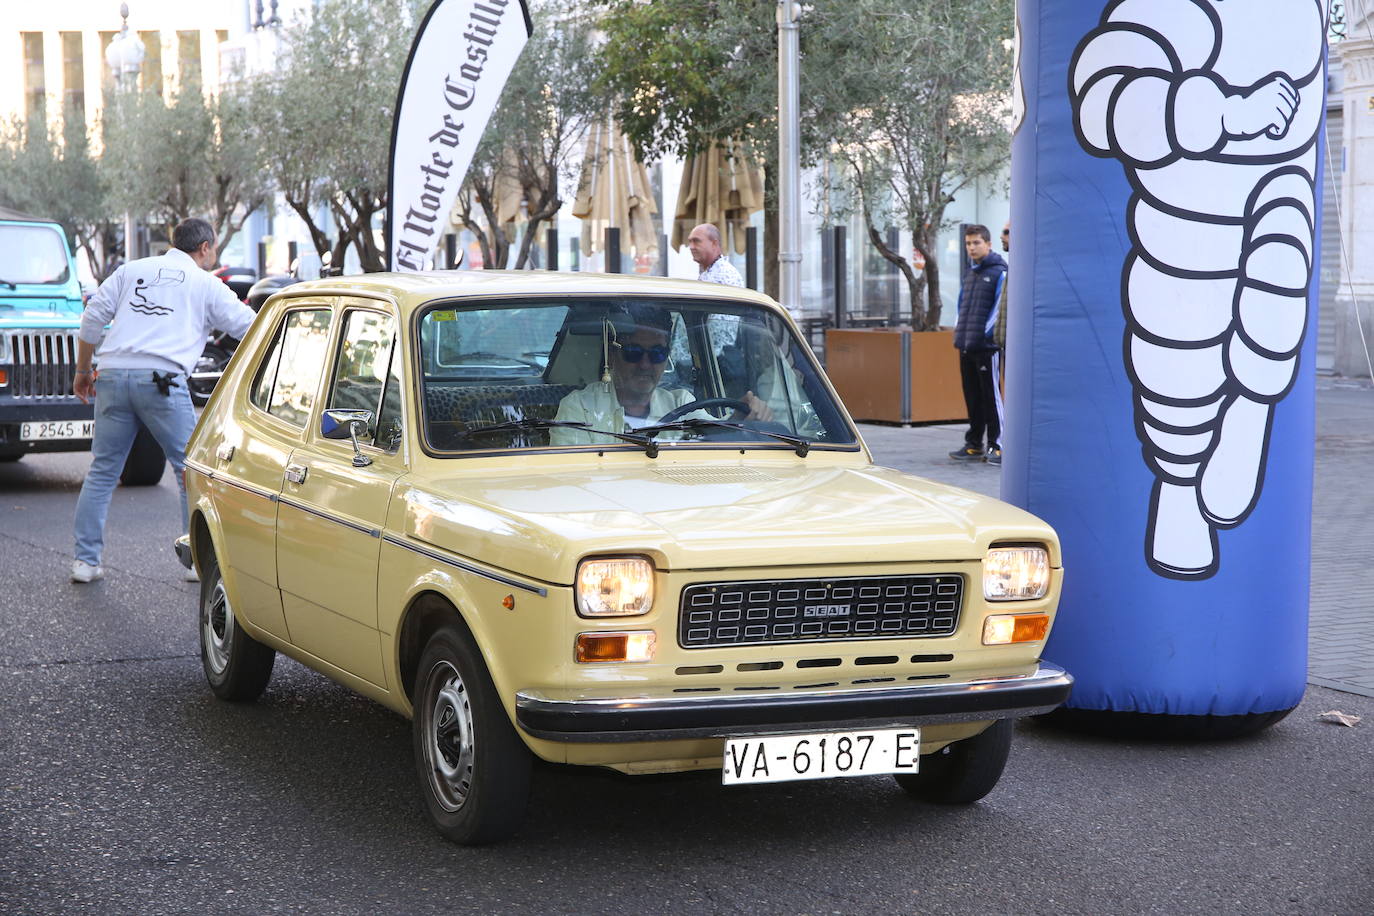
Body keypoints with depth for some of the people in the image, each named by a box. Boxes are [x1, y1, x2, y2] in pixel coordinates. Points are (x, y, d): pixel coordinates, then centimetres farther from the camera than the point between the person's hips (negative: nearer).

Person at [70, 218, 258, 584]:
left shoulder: (132, 270, 20)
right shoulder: (205, 284, 12)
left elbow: (93, 317, 14)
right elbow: (249, 327, 13)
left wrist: (83, 370, 23)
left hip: (113, 375, 4)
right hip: (161, 378, -4)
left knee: (102, 471, 11)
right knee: (192, 470, 5)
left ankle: (85, 560, 10)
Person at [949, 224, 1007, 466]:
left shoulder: (999, 273, -6)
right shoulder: (969, 272, 18)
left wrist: (986, 333, -15)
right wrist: (959, 331, 13)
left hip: (987, 346, -8)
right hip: (966, 346, 8)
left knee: (991, 396, -5)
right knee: (972, 397, 11)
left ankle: (997, 445, 0)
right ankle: (974, 445, 18)